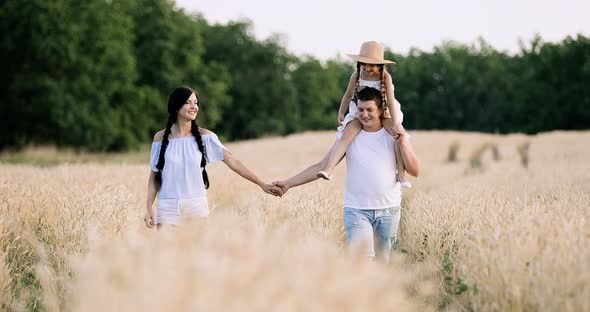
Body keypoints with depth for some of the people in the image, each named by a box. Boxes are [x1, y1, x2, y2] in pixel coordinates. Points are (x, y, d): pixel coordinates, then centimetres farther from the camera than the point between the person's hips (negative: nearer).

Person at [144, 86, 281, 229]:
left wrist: (261, 184, -7)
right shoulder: (161, 138, 2)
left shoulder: (204, 136, 1)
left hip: (197, 206, 0)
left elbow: (232, 161, -2)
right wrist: (149, 208, -1)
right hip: (168, 207, 0)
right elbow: (154, 176, 6)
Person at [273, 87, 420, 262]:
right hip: (357, 210, -1)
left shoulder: (395, 135, 4)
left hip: (388, 210, 1)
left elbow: (415, 171, 0)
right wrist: (289, 183, -6)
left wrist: (403, 143, -14)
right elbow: (321, 166, 1)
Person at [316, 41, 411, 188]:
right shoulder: (356, 76, -9)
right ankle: (328, 169, -33)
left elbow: (391, 99, -19)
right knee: (347, 133, -25)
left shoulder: (385, 77, -16)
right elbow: (348, 95, 8)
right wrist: (341, 112, 6)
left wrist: (395, 123, -22)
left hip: (383, 112, -1)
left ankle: (401, 174, -20)